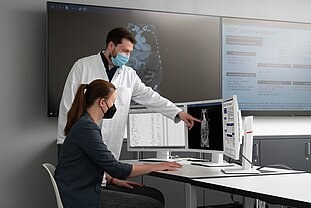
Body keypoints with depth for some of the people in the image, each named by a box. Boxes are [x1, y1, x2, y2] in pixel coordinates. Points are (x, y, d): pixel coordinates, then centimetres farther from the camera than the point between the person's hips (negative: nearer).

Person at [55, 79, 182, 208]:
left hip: (90, 188, 10)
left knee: (156, 196, 3)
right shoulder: (86, 127, -18)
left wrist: (113, 180, 8)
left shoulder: (86, 123, 13)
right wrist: (155, 167, -10)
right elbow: (114, 168, -19)